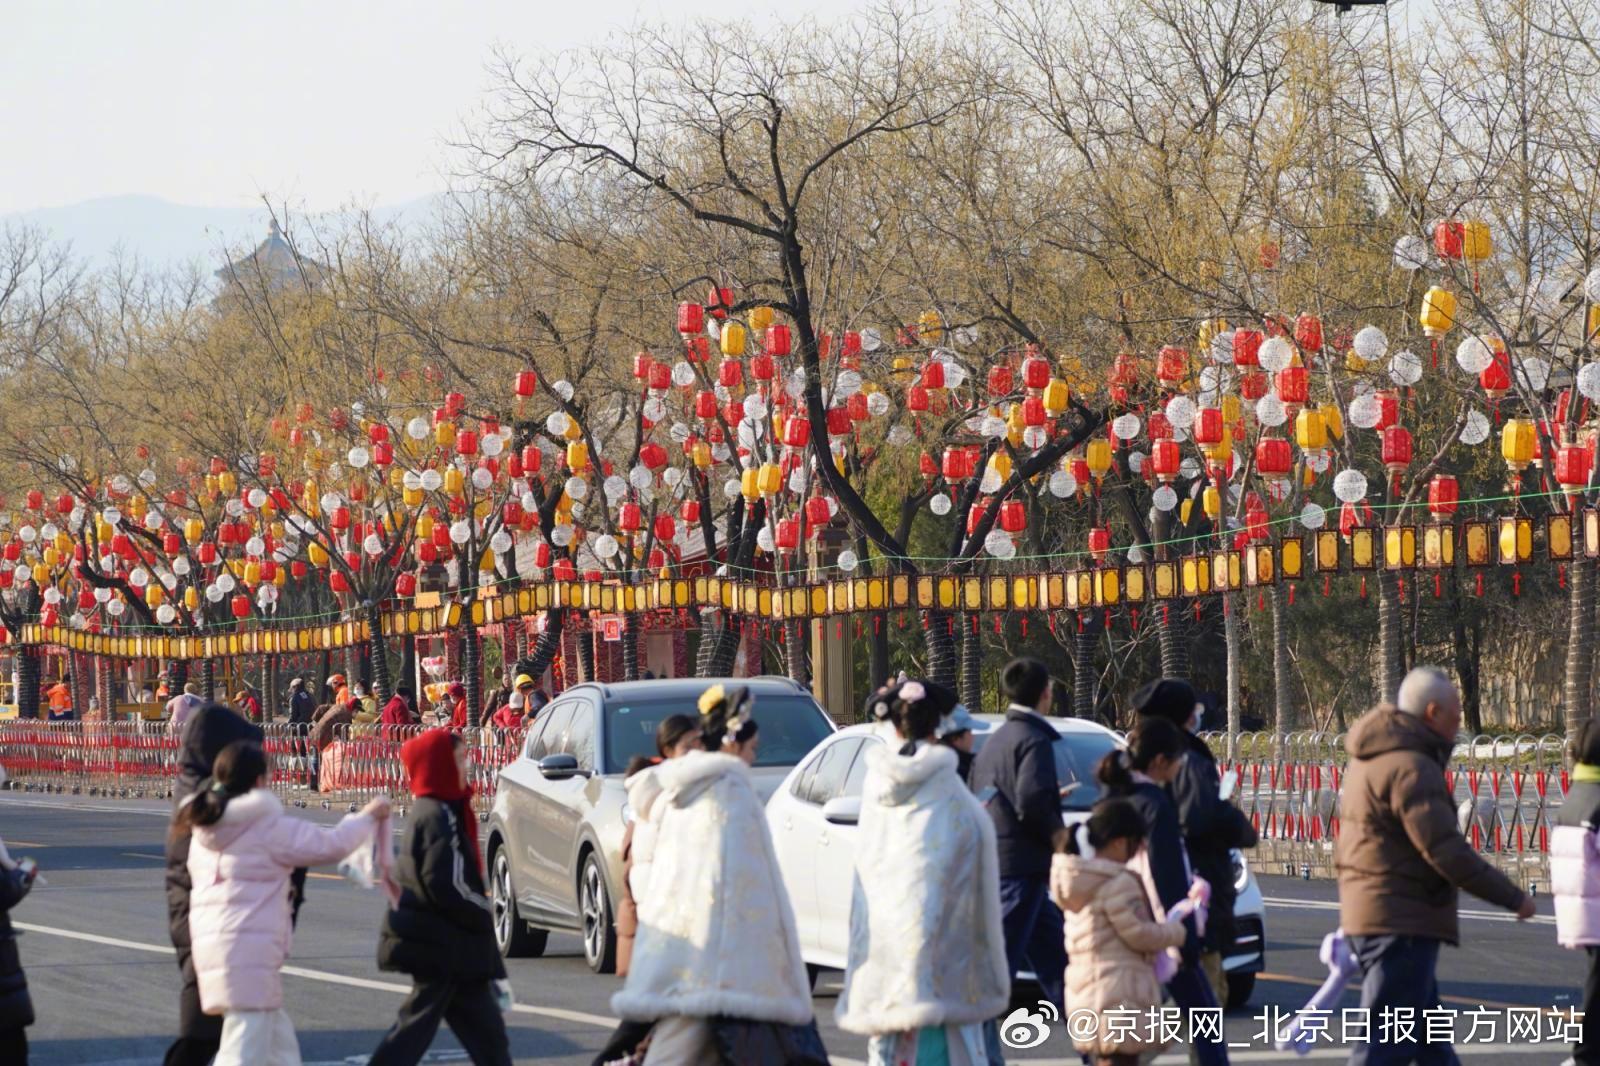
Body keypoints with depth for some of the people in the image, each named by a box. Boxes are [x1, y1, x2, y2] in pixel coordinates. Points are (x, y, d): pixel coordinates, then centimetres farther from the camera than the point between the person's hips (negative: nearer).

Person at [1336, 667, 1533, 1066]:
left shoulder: (1370, 760, 15)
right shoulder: (1411, 768, -18)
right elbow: (1445, 851, -22)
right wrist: (1513, 898, -13)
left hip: (1368, 913, 11)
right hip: (1402, 923, -11)